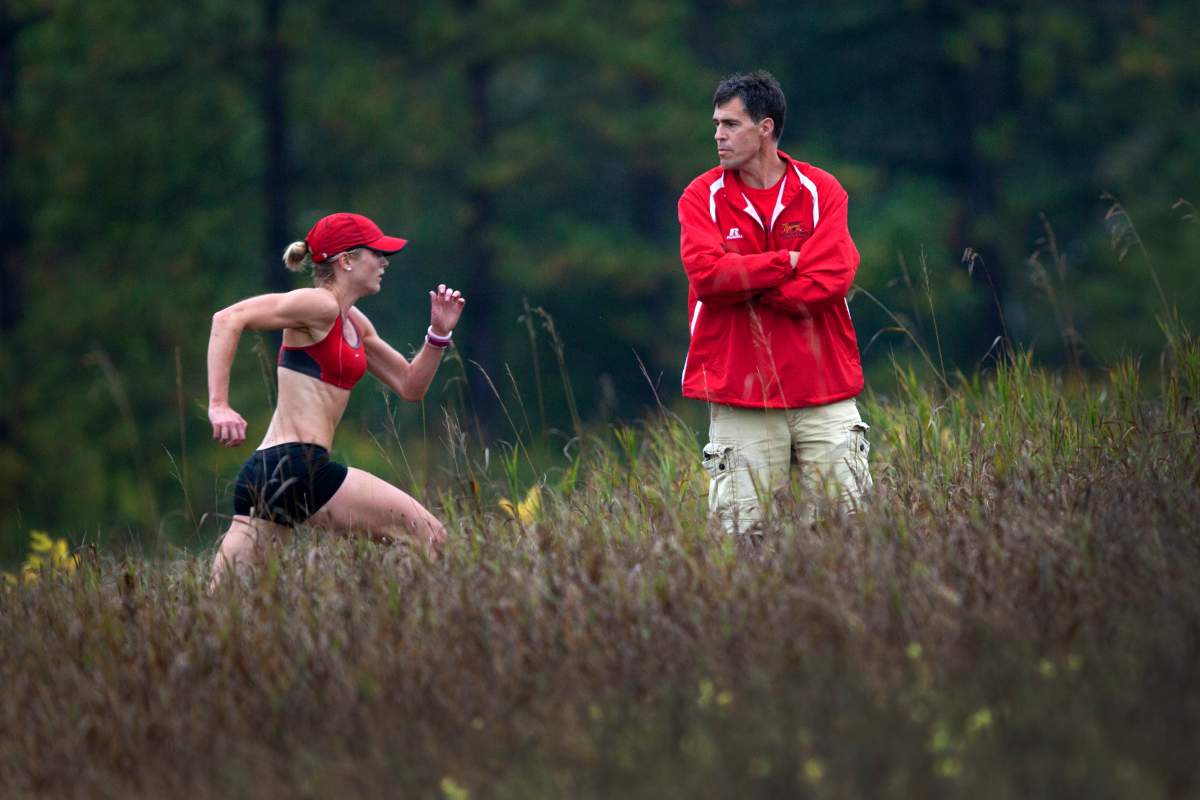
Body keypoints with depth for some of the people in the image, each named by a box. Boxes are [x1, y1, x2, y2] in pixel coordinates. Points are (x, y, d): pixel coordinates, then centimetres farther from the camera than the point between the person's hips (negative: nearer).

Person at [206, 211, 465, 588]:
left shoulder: (354, 323, 21)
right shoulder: (320, 306, -8)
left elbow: (409, 386, 27)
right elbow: (228, 319, -17)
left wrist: (438, 334, 12)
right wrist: (219, 405, -24)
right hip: (295, 465, -10)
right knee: (428, 536, -4)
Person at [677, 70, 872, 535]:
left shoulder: (821, 191, 4)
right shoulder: (702, 196, 5)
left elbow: (832, 278, -10)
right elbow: (706, 271, -12)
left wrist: (744, 286, -8)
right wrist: (790, 262, -9)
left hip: (823, 394, 0)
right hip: (738, 396, 0)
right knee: (742, 531, -3)